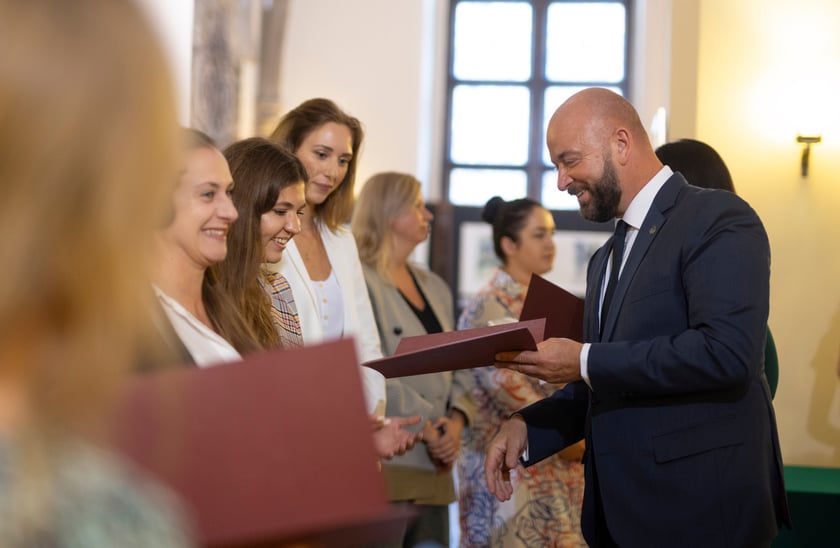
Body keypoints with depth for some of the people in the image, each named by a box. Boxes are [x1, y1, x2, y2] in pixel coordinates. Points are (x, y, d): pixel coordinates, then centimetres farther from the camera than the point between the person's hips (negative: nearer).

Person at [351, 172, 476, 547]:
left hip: (434, 470, 7)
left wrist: (456, 420, 0)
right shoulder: (360, 280, -6)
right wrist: (424, 426, -14)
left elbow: (457, 368, 18)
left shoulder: (435, 287, 20)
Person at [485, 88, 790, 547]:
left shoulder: (718, 221, -9)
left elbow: (727, 353, -23)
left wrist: (585, 362, -20)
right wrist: (527, 426, 3)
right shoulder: (606, 259, 18)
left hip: (699, 511, -8)